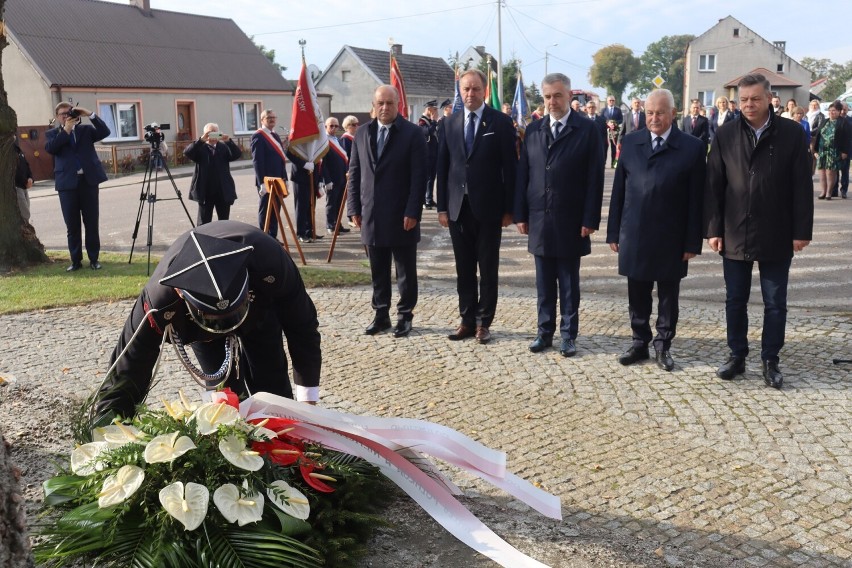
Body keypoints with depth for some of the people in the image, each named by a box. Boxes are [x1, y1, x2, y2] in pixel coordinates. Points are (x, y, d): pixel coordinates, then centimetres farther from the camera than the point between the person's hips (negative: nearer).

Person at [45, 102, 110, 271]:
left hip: (88, 179, 0)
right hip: (67, 183, 0)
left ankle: (94, 259, 11)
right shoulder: (52, 133, 12)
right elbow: (50, 148, -8)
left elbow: (105, 132, -3)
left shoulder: (86, 129, 13)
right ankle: (76, 260, 11)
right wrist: (66, 130, -9)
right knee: (72, 225, 3)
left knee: (92, 223, 3)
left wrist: (90, 115, -9)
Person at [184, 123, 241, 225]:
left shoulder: (224, 147, 10)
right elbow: (187, 152, -14)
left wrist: (229, 141, -20)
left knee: (224, 221, 11)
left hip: (223, 191, 2)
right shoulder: (199, 147, 4)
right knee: (203, 223, 2)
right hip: (205, 191, -2)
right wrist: (201, 140, -25)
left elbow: (237, 154, -5)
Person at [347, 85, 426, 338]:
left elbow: (418, 176, -9)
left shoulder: (412, 133, -4)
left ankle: (405, 315, 15)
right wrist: (355, 208, 5)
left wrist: (413, 212, -15)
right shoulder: (362, 133, 10)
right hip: (371, 215, 4)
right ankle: (381, 314, 21)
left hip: (402, 216, -4)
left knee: (405, 271, 5)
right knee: (378, 271, 11)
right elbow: (354, 173, 11)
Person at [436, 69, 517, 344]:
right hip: (458, 207, 4)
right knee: (464, 269, 9)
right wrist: (442, 206, 3)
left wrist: (509, 208, -7)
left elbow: (510, 167, -4)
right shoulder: (450, 123, 9)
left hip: (488, 207, -3)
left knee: (488, 269, 4)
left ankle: (483, 322, 12)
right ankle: (467, 320, 17)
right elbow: (442, 166, 8)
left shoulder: (501, 122, -2)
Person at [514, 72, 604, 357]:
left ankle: (568, 334, 15)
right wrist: (521, 214, 3)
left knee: (569, 283, 6)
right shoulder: (533, 130, 8)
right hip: (539, 219, 3)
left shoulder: (588, 129, -3)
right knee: (544, 283, 10)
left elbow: (594, 178, -6)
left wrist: (590, 219, -10)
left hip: (570, 221, -3)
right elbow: (523, 174, 8)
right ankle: (545, 331, 20)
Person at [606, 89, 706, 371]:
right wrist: (614, 232, 3)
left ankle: (663, 346, 22)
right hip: (634, 235, 2)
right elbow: (618, 190, 6)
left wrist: (692, 242, -7)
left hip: (671, 239, -2)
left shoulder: (693, 147, -3)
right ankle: (640, 343, 25)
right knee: (637, 295, 11)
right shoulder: (630, 142, 5)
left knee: (668, 296, 9)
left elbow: (696, 199, -4)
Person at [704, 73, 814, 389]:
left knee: (775, 303, 8)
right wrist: (713, 229, -4)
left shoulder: (792, 134, -3)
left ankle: (770, 361, 20)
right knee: (735, 300, 10)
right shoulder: (725, 135, 0)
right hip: (735, 234, 1)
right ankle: (737, 356, 24)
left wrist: (801, 231, -6)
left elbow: (801, 186, -3)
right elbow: (713, 186, 0)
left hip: (776, 236, -1)